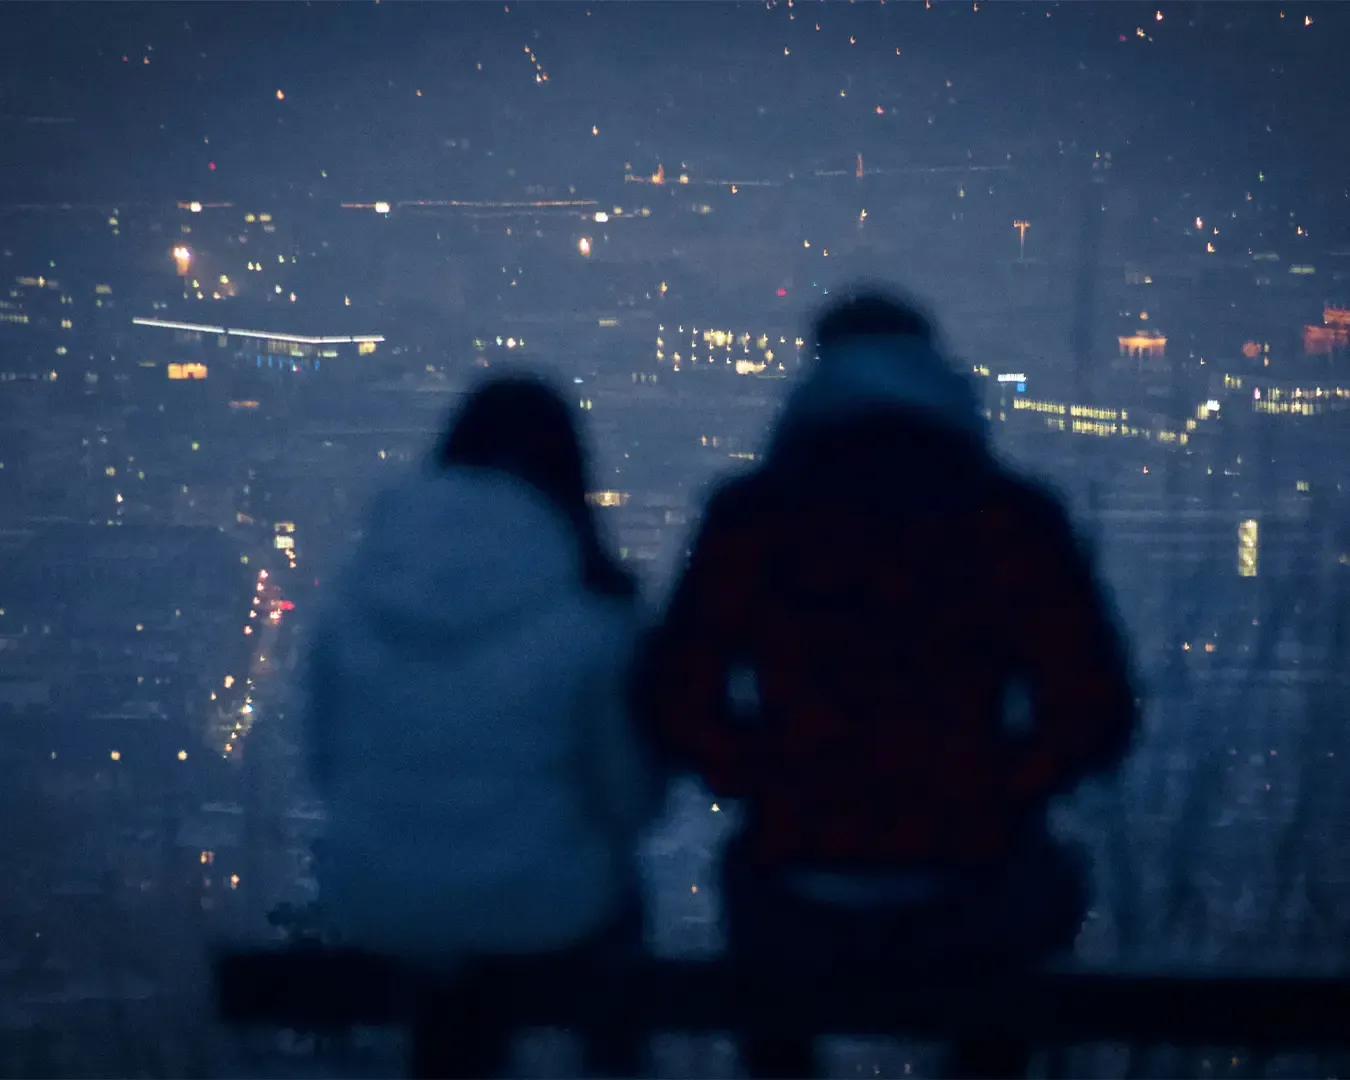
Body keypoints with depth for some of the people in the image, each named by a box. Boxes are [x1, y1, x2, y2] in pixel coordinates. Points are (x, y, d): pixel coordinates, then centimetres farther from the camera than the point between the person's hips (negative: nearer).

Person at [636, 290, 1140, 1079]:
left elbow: (676, 704, -7)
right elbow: (1094, 717, -8)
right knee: (1046, 885, 37)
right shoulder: (1013, 517, -4)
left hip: (798, 919, 1)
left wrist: (770, 785, 8)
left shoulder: (750, 514, -3)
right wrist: (991, 790, 7)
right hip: (965, 911, 0)